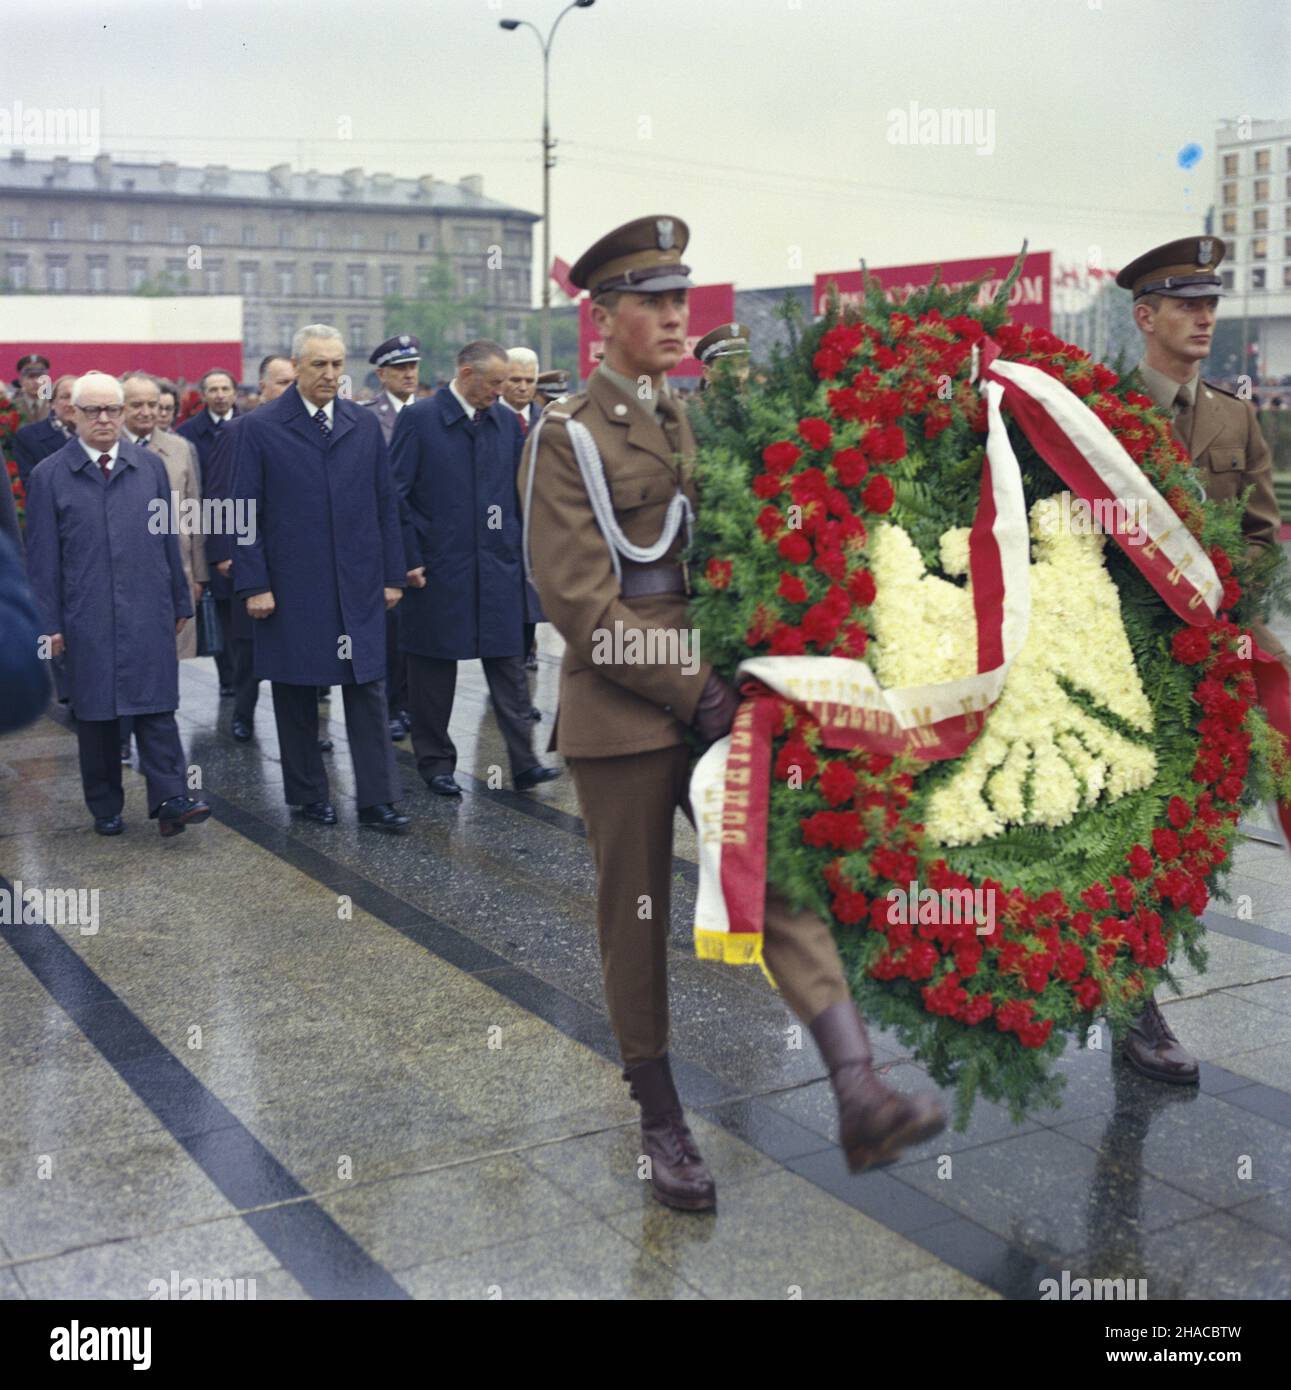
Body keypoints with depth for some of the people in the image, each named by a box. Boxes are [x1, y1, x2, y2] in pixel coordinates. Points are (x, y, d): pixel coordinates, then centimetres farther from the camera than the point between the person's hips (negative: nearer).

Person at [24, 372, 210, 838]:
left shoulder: (150, 466, 8)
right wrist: (49, 623, -2)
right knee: (94, 715, 7)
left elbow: (168, 539, 11)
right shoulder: (49, 475, 2)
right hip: (86, 620, -1)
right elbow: (43, 556, 1)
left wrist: (180, 602, 10)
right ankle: (105, 808, 18)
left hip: (148, 614, 1)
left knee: (157, 708, -3)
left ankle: (170, 799, -3)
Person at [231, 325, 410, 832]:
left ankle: (376, 800, 6)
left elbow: (386, 504, 9)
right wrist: (253, 584, -9)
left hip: (359, 585, 2)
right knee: (296, 694, 8)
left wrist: (393, 574, 5)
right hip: (292, 588, -2)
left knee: (368, 691, 1)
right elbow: (246, 513, -3)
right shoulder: (260, 428, -2)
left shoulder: (365, 424, 7)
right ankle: (308, 794, 22)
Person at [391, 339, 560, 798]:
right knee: (433, 668, 6)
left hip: (498, 566, 4)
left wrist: (521, 550, 9)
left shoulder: (507, 421, 9)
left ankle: (523, 762, 2)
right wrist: (409, 560, -8)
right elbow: (397, 494, -5)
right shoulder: (418, 419, -5)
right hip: (436, 567, -3)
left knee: (509, 664, 0)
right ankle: (435, 761, 18)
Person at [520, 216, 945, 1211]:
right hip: (623, 709, -4)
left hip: (720, 695, 5)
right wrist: (691, 690, -15)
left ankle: (862, 1098, -13)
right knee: (635, 919, 6)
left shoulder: (705, 424, 14)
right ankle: (662, 1122, 20)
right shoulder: (568, 436, -4)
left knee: (782, 878, -8)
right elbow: (581, 600, -12)